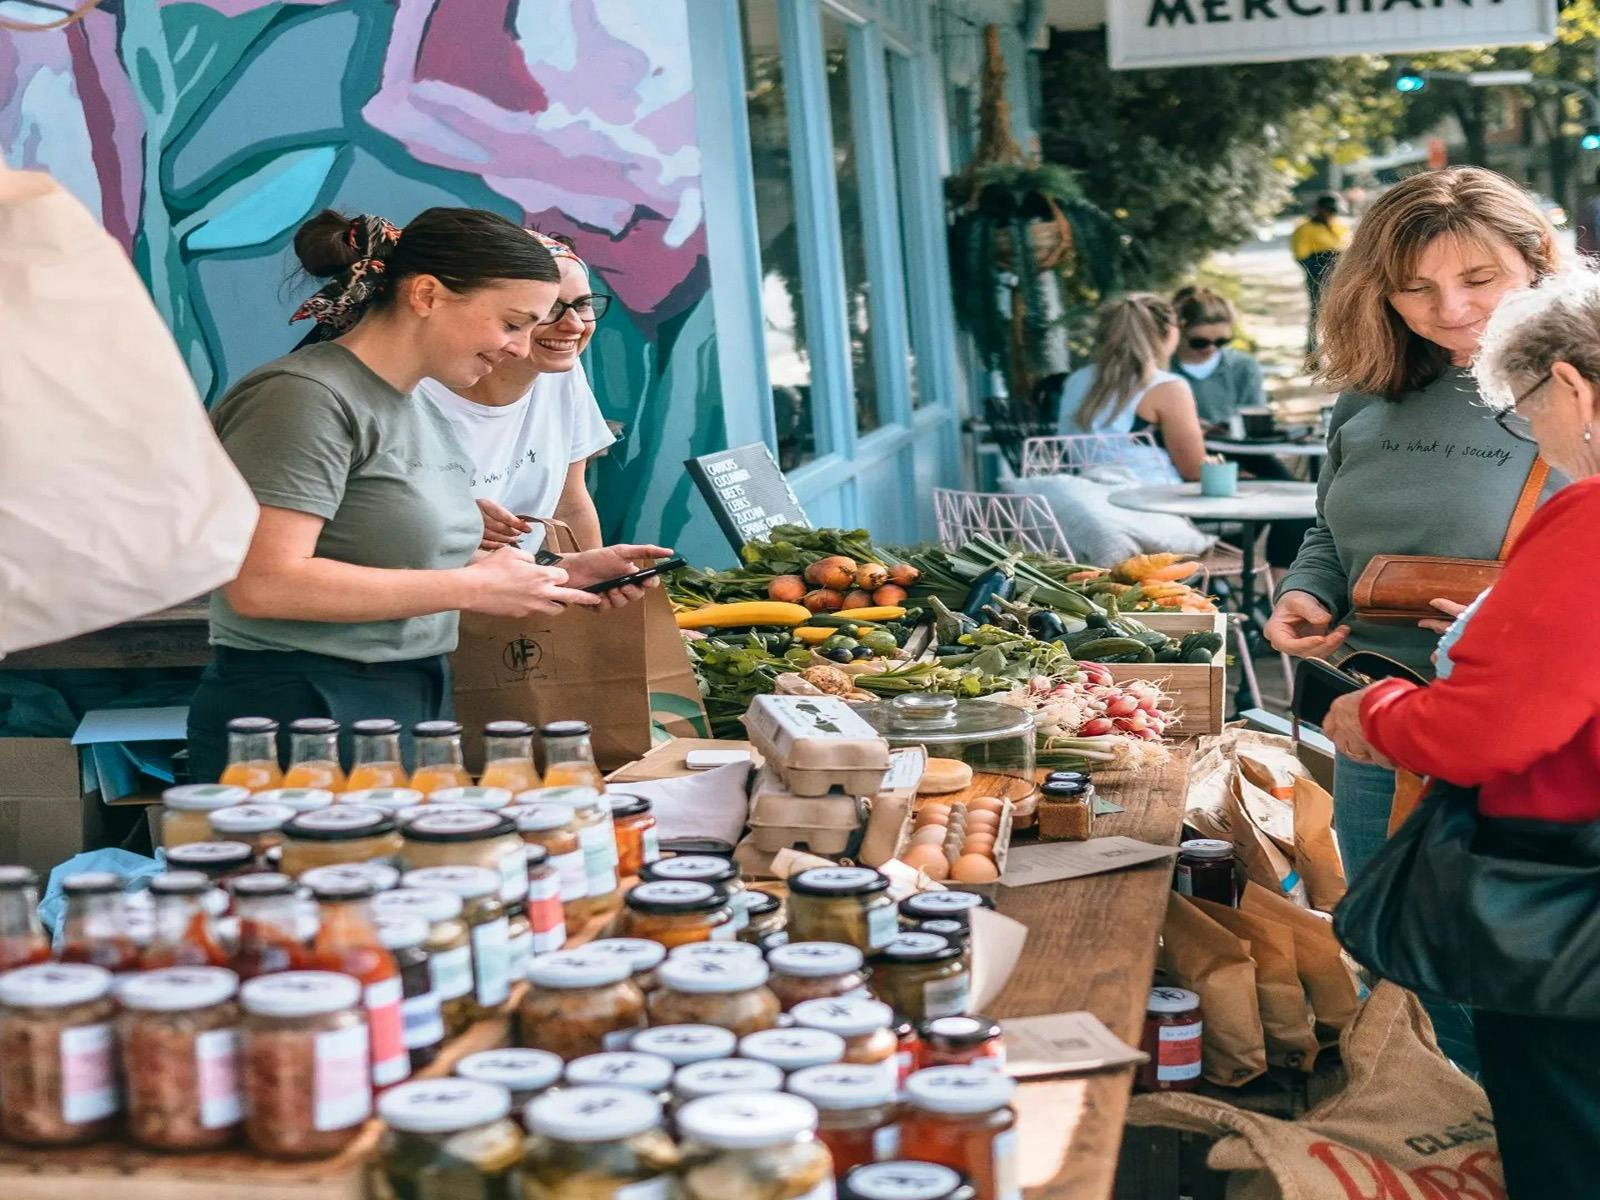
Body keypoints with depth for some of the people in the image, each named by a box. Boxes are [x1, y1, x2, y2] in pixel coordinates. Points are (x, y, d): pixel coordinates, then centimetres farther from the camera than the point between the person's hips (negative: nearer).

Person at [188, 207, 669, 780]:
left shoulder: (423, 412, 14)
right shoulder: (302, 396, -14)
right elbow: (262, 584, -24)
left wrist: (563, 571, 5)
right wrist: (474, 588, -19)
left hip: (419, 709, 9)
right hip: (302, 715, -9)